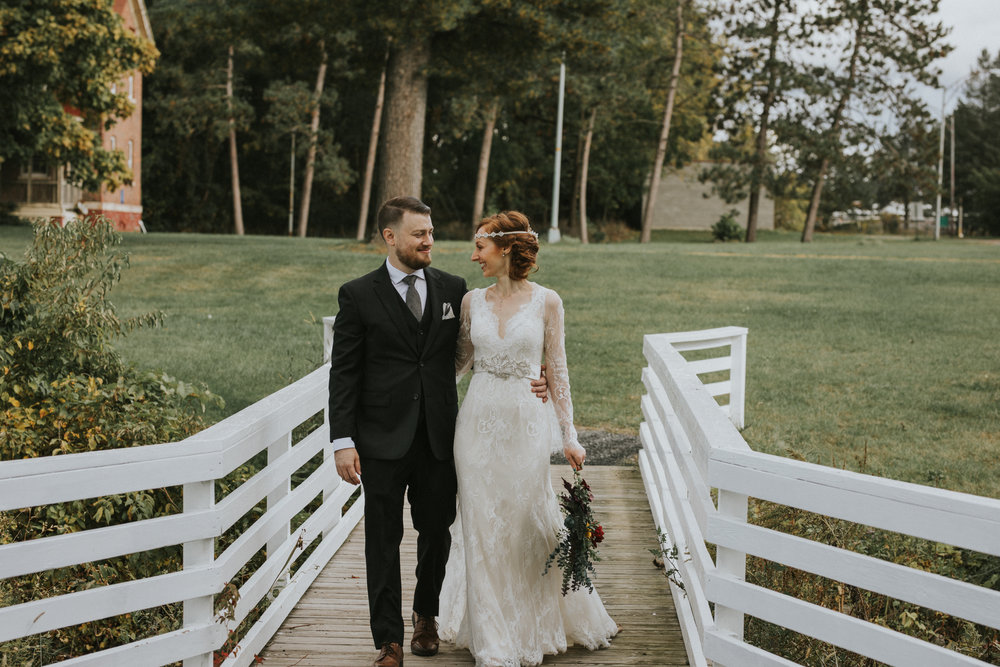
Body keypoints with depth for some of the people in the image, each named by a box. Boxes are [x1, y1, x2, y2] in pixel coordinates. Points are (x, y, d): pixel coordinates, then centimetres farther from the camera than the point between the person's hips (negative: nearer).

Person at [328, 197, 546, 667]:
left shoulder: (453, 289, 6)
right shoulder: (358, 295, -2)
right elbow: (344, 373, -3)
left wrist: (524, 380, -5)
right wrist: (343, 440, -10)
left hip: (439, 436, 3)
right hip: (383, 439, -2)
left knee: (436, 531, 14)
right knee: (383, 540, 4)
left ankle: (425, 615, 38)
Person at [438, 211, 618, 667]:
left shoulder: (546, 302, -3)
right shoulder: (473, 301, 4)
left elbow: (557, 372, 0)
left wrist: (569, 436, -2)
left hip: (527, 423, -2)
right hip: (479, 422, 2)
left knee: (531, 521, 5)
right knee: (483, 526, 6)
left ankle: (539, 626, 28)